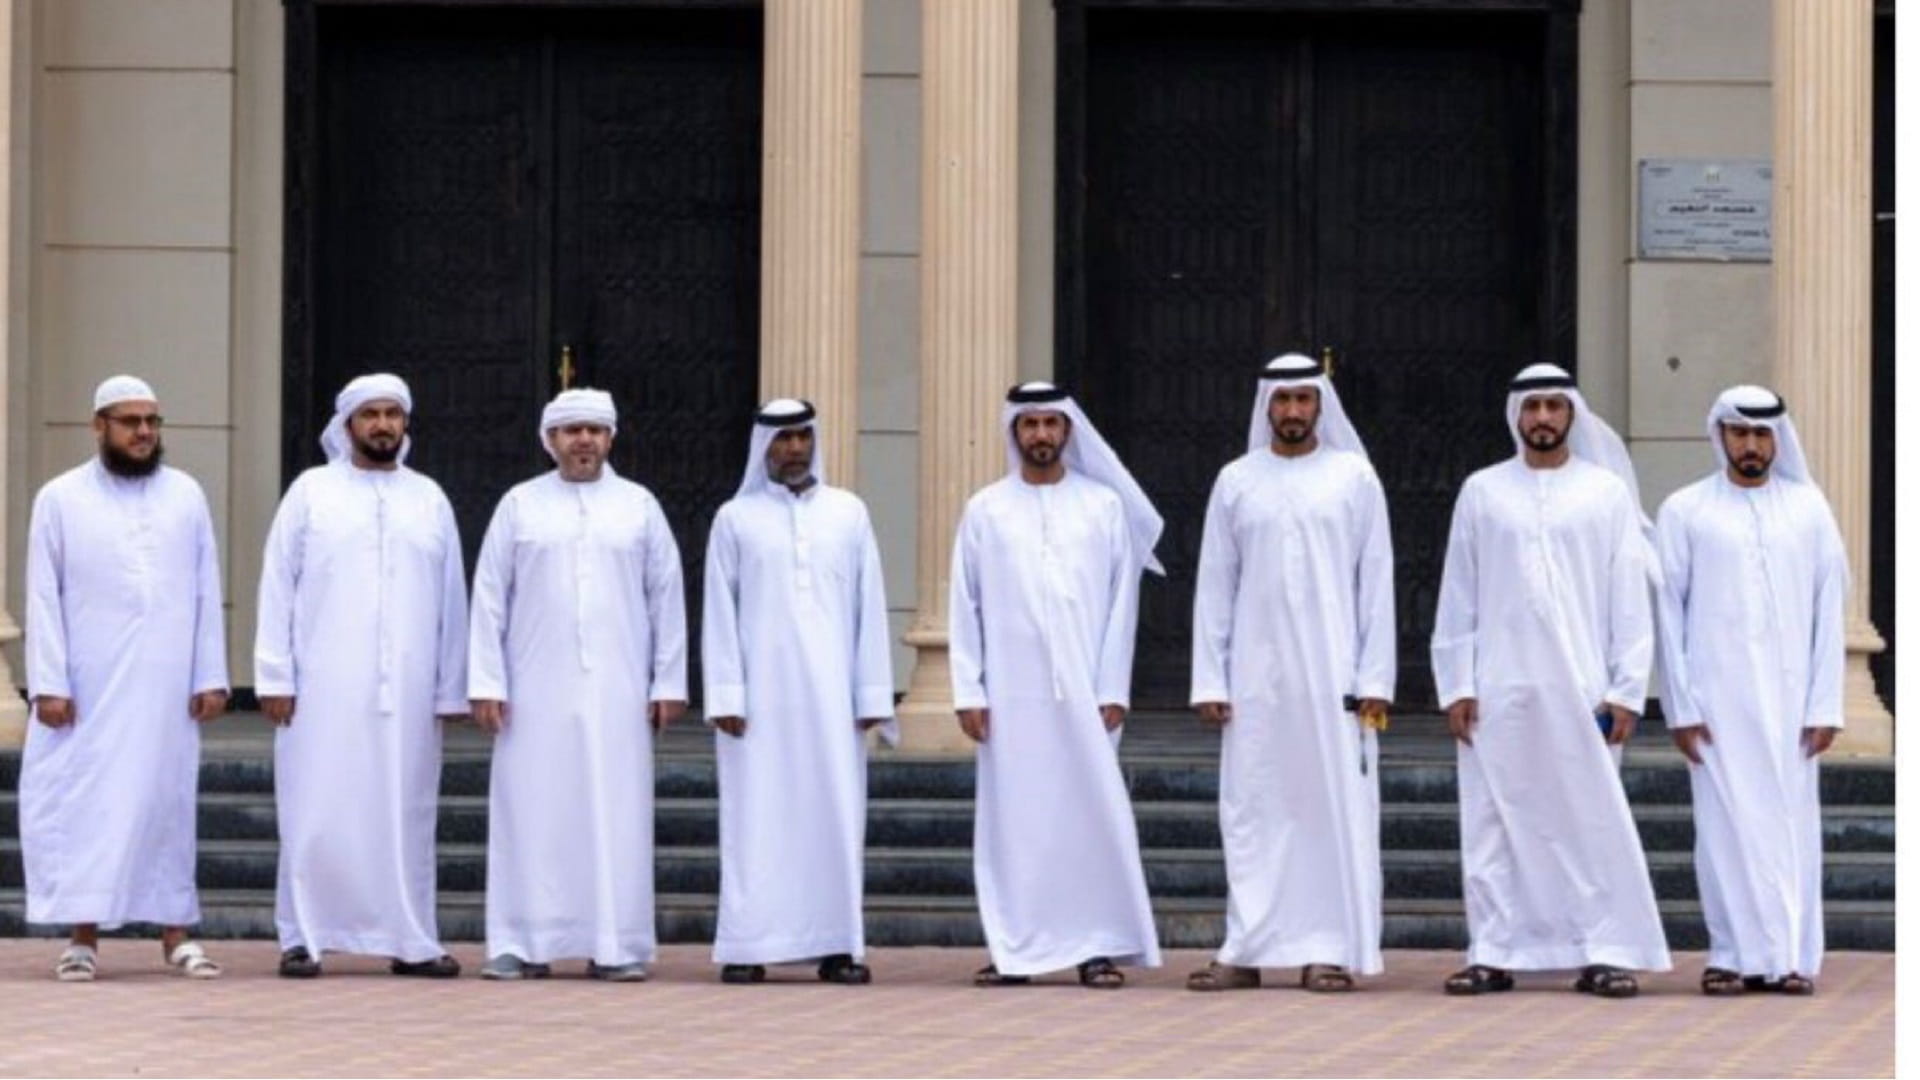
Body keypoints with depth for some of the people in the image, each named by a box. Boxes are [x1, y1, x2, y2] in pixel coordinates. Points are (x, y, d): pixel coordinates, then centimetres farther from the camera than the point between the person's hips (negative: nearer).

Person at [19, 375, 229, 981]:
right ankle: (84, 936, 3)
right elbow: (44, 598, 0)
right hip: (88, 688, -1)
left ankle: (175, 932, 8)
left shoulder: (186, 496, 9)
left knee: (167, 799, 2)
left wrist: (211, 677, 1)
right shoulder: (60, 499, 4)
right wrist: (48, 683, -7)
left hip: (166, 688, 1)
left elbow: (206, 592, 8)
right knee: (84, 800, -2)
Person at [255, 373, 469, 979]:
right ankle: (302, 939, 2)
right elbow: (277, 587, 3)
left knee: (406, 812, 2)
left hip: (406, 692, 2)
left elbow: (451, 599, 12)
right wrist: (276, 677, -4)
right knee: (316, 812, -3)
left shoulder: (429, 501, 13)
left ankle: (410, 941, 7)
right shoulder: (311, 493, 6)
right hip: (324, 690, -2)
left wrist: (450, 689, 7)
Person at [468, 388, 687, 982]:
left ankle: (614, 946, 2)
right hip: (536, 693, 0)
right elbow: (489, 598, 4)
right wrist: (487, 683, -3)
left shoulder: (640, 507, 9)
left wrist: (669, 682, 2)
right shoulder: (520, 505, 7)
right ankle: (525, 944, 2)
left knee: (616, 814, -2)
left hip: (617, 692, 0)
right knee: (531, 813, -2)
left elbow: (666, 598, 8)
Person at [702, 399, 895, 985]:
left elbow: (869, 607, 8)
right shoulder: (735, 519, 6)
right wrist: (726, 697, -5)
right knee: (757, 819, -2)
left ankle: (836, 946, 3)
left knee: (834, 815, -1)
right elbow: (719, 614, 3)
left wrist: (872, 695, 2)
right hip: (760, 697, -1)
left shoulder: (848, 513, 10)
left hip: (829, 694, 1)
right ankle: (748, 947, 0)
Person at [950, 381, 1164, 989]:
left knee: (1094, 814, -3)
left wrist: (1113, 689, -2)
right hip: (1010, 694, 1)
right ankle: (1014, 947, 5)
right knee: (1011, 818, 1)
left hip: (1082, 691, -1)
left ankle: (1099, 946, 1)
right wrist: (968, 692, -1)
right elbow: (965, 606, 6)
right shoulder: (986, 510, 8)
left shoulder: (1105, 505, 7)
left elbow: (1122, 600, 5)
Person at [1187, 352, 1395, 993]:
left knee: (1336, 809, -2)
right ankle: (1248, 949, 6)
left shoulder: (1354, 479, 4)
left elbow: (1376, 582, 2)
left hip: (1333, 675, -2)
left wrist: (1374, 680, -5)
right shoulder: (1236, 482, 8)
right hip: (1255, 676, 2)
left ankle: (1331, 950, 1)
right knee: (1251, 809, 2)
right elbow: (1215, 585, 9)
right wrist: (1209, 681, 2)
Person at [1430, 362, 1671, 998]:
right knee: (1493, 823, 2)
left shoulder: (1606, 492, 6)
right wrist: (1456, 686, 1)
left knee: (1595, 821, -3)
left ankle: (1605, 953, 1)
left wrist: (1625, 690, -4)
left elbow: (1630, 601, 3)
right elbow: (1458, 597, 8)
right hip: (1498, 689, 1)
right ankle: (1494, 952, 7)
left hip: (1581, 687, -1)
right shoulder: (1482, 492, 9)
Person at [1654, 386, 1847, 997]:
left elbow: (1829, 609, 7)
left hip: (1788, 695, 1)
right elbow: (1670, 610, 3)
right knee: (1726, 823, -3)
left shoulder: (1808, 508, 9)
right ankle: (1735, 955, 1)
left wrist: (1825, 705, 0)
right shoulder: (1685, 511, 5)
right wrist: (1681, 707, -3)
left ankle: (1792, 955, 4)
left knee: (1791, 820, 0)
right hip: (1717, 697, -1)